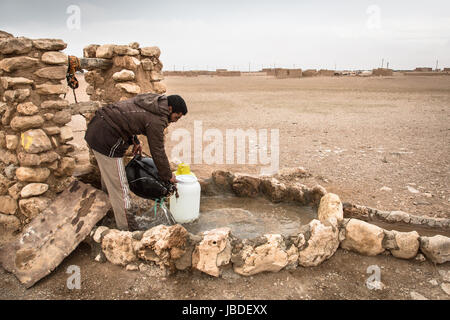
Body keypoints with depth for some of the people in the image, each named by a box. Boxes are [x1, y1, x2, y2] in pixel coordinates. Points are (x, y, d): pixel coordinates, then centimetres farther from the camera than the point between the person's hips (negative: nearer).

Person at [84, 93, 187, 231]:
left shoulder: (152, 100, 10)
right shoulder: (157, 120, -16)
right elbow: (158, 152, -10)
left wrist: (135, 141, 17)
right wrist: (168, 176, 4)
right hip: (106, 140, -10)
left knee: (108, 175, 28)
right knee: (119, 187, -3)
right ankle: (127, 229, 5)